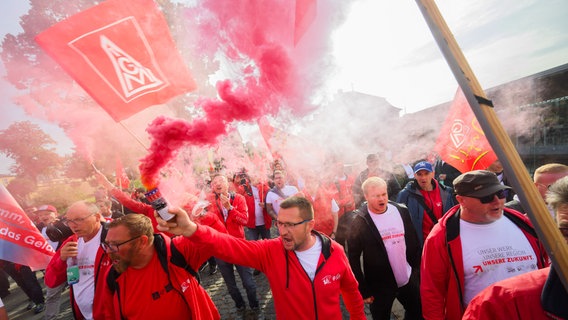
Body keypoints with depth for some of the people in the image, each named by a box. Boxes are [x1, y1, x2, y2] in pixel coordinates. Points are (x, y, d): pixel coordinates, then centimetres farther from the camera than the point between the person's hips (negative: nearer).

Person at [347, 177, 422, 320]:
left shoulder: (401, 211, -5)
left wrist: (417, 270, 5)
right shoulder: (360, 222, -17)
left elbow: (414, 243, 5)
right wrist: (363, 290, -10)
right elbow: (353, 259, -13)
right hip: (379, 286, -4)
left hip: (408, 280, 4)